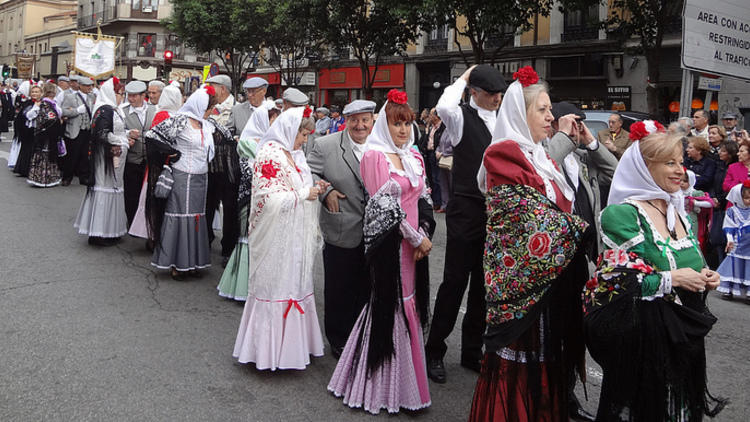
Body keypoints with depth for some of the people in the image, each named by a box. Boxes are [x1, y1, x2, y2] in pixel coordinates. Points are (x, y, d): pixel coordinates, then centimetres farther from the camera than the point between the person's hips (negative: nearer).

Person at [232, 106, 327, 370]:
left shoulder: (293, 154, 12)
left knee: (294, 285, 14)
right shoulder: (270, 154, -15)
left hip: (296, 238, 9)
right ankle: (272, 350, 11)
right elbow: (270, 198, -22)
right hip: (276, 238, -9)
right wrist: (305, 194, -18)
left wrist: (314, 189, 4)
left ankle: (292, 343, 24)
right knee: (275, 286, 0)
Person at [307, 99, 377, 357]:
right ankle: (339, 341, 26)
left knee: (368, 290, 13)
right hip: (341, 234, -1)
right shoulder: (325, 146, -2)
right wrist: (325, 192, -13)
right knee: (338, 290, 9)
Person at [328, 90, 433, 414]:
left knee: (409, 302, 12)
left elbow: (423, 199, 14)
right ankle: (383, 382, 14)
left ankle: (405, 372, 27)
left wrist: (425, 235, 0)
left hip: (415, 242, 7)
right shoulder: (375, 156, -9)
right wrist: (417, 238, -11)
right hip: (387, 239, -7)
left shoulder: (414, 157, 13)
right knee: (389, 304, 0)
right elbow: (384, 205, -14)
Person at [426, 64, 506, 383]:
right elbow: (444, 108, -30)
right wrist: (462, 79, -13)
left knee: (483, 283, 13)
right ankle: (435, 351, 14)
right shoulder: (463, 117, -7)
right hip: (466, 210, -6)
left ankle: (472, 351, 26)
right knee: (455, 281, -1)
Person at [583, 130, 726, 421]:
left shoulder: (678, 211, 10)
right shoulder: (623, 214, -13)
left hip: (685, 332, 7)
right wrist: (672, 279, -19)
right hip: (641, 337, -7)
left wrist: (703, 279, -2)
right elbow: (615, 280, -19)